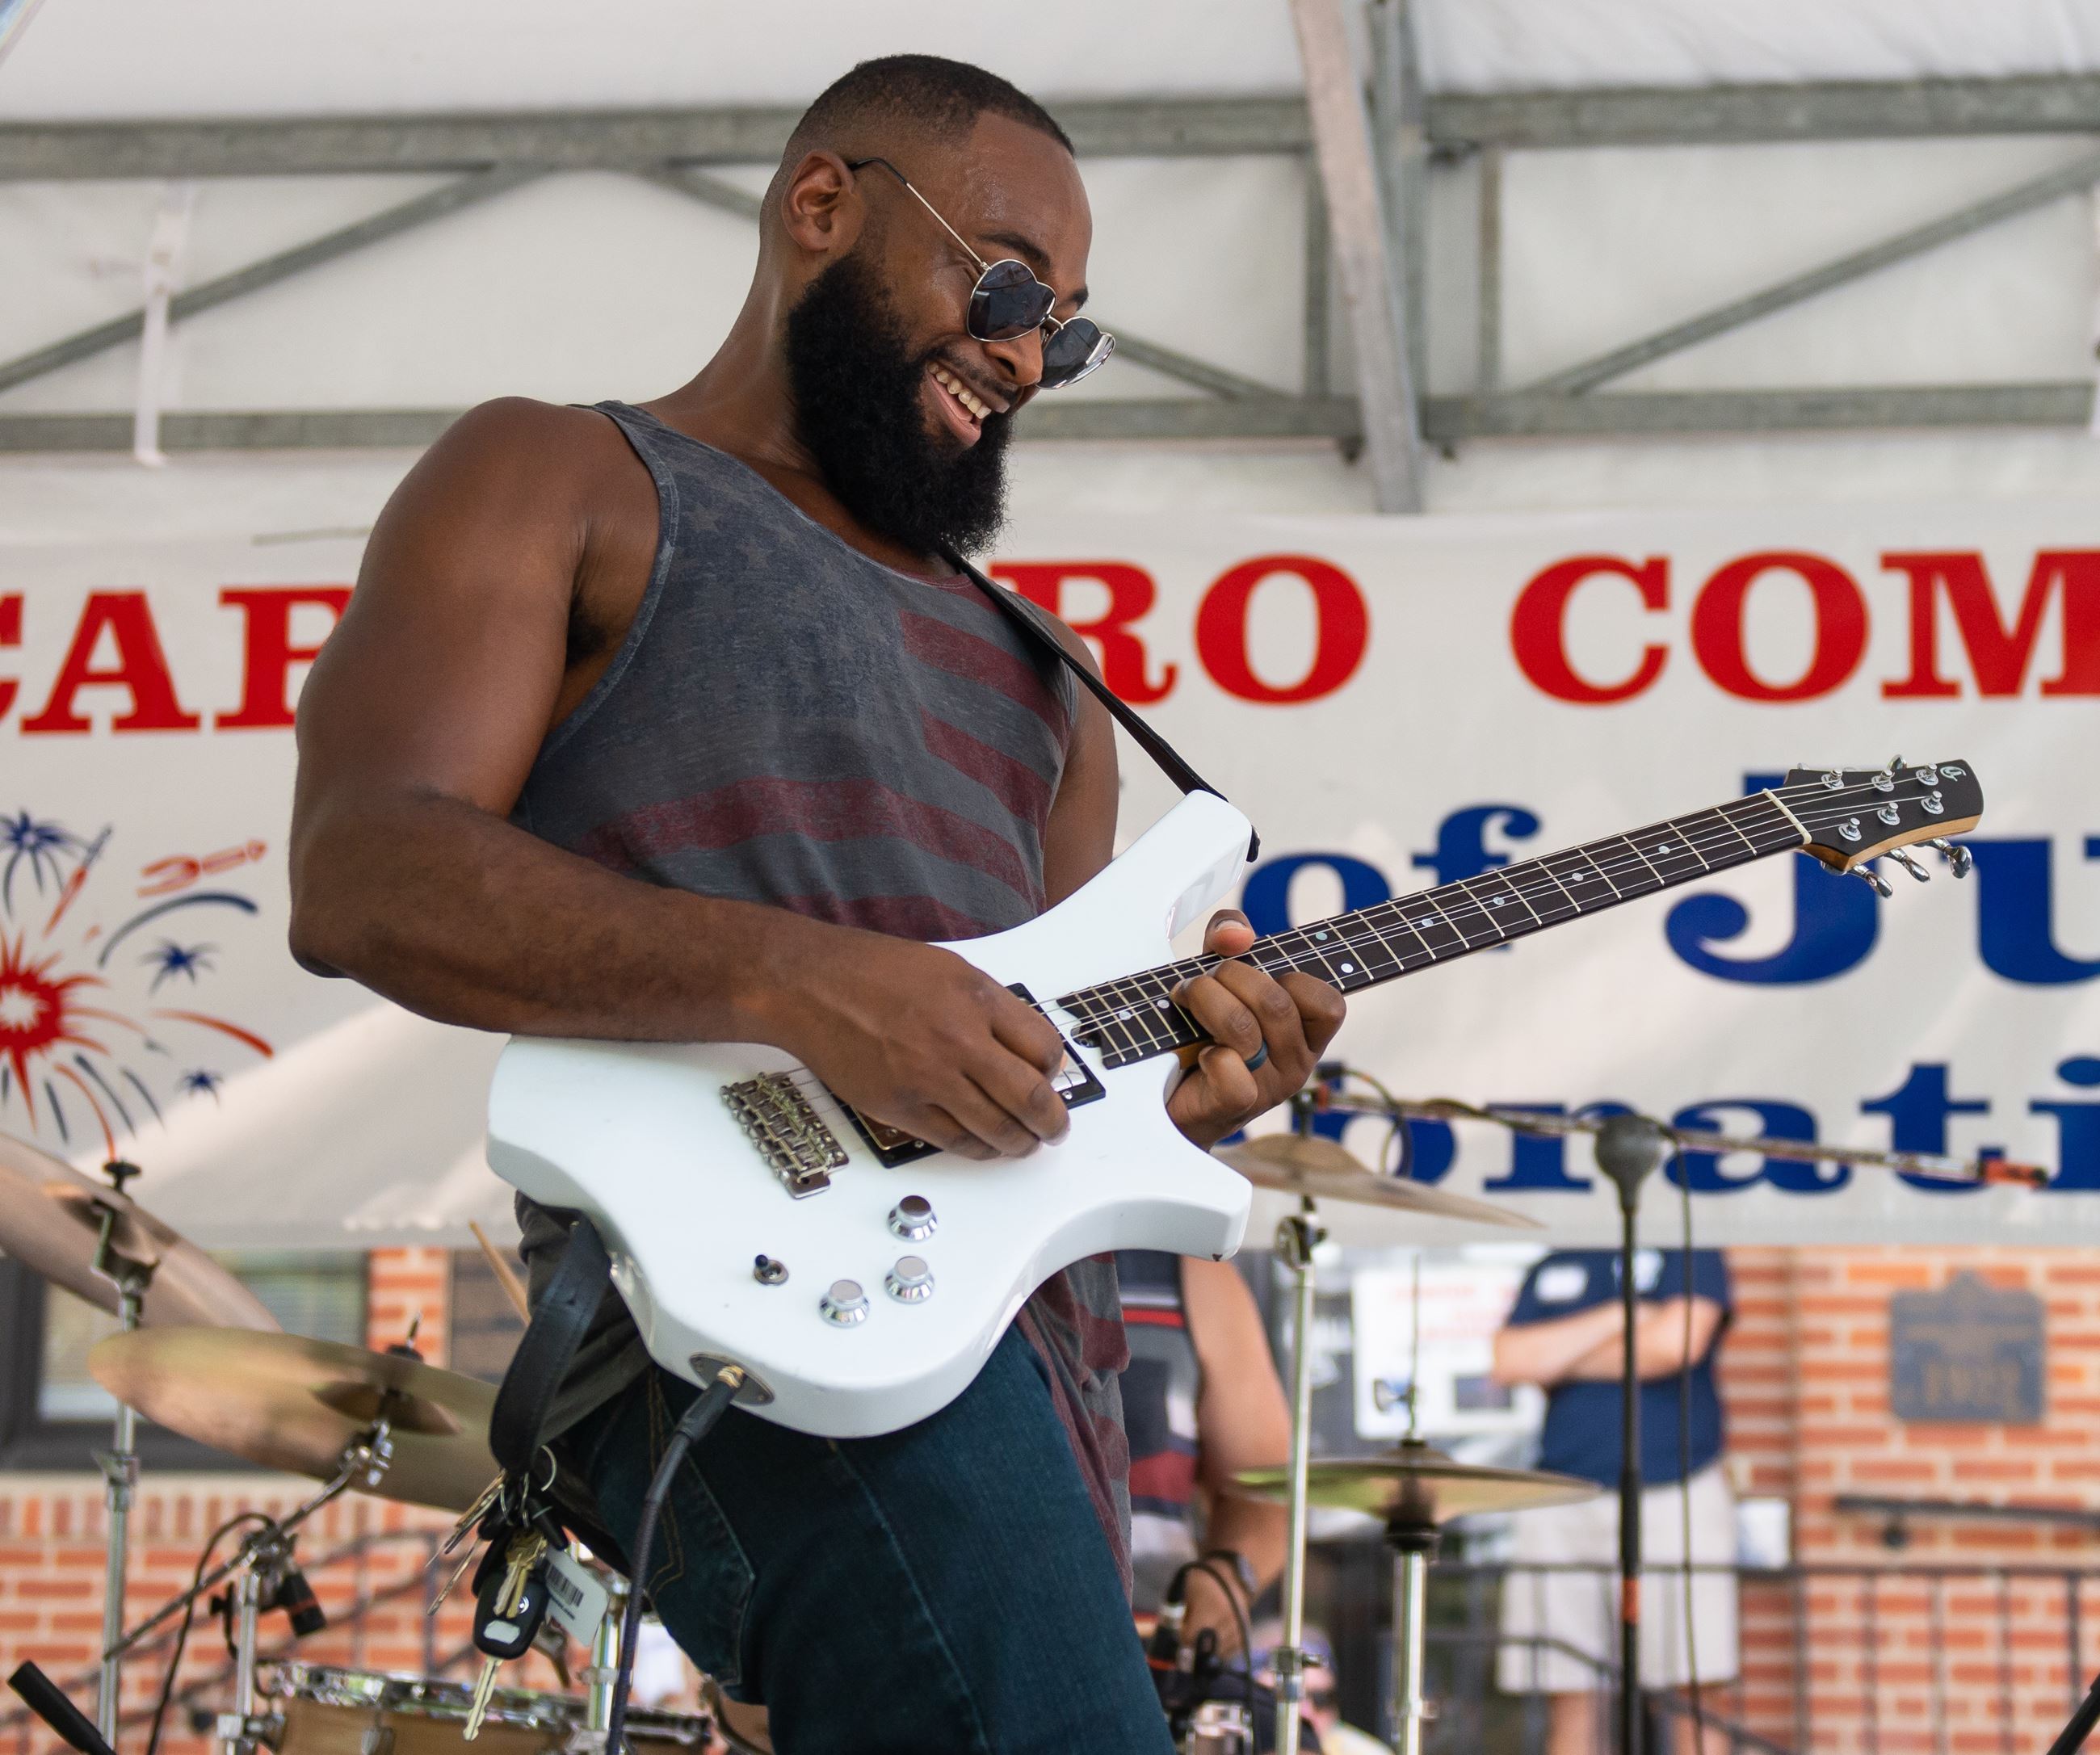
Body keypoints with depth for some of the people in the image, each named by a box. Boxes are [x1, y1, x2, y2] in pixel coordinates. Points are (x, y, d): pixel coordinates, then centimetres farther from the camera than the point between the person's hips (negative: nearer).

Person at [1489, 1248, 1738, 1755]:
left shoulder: (1689, 1252, 7)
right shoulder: (1551, 1269, 19)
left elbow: (1677, 1342, -11)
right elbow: (1510, 1360, 3)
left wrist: (1562, 1360, 2)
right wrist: (1620, 1316, -4)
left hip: (1674, 1498, -4)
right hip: (1561, 1508, 4)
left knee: (1693, 1694, -7)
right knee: (1572, 1704, 2)